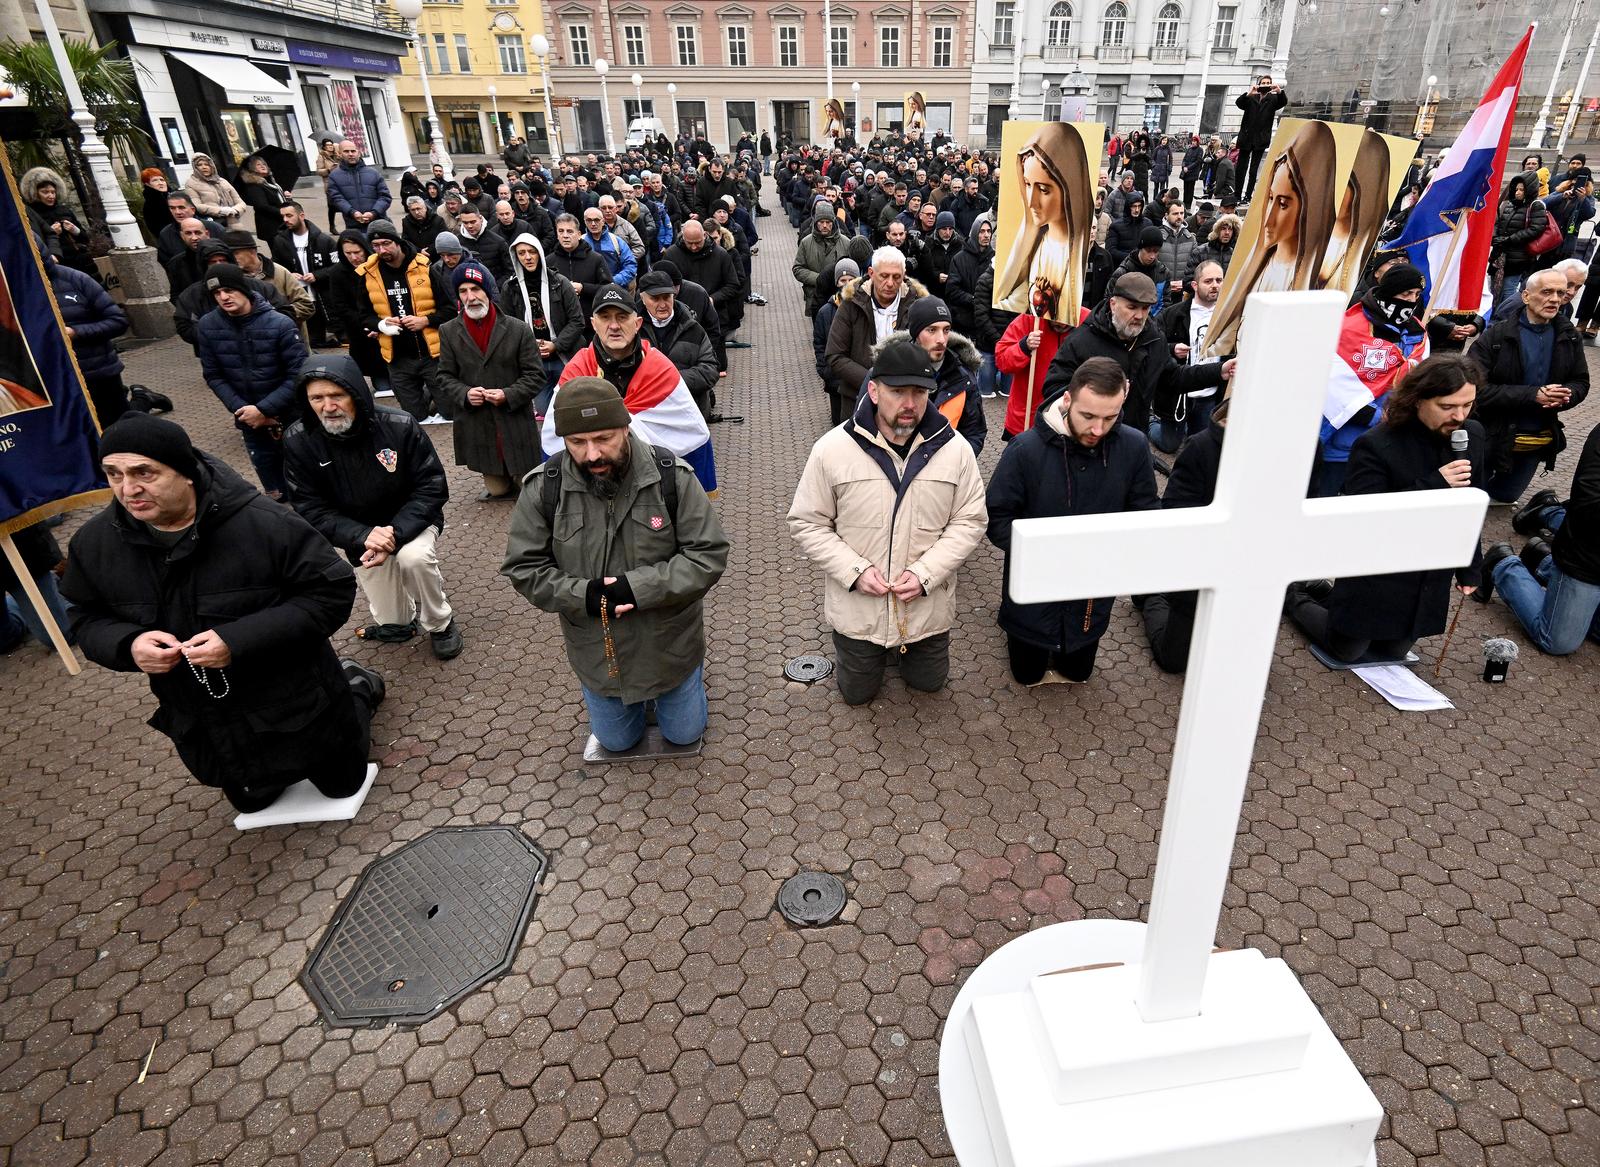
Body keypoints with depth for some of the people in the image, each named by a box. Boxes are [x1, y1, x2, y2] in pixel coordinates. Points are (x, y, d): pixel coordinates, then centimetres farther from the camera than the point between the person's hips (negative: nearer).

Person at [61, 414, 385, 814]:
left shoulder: (266, 524, -27)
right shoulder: (94, 542, -10)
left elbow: (333, 591, -23)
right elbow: (88, 619, 5)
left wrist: (240, 640, -33)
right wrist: (129, 645, -21)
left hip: (298, 707, -5)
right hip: (201, 726, 5)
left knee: (343, 784, 20)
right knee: (252, 802, 28)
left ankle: (357, 685, 42)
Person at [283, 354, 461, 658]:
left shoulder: (400, 426, -23)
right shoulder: (297, 441, -18)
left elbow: (432, 487, -18)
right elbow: (311, 510, -15)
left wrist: (396, 533, -33)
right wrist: (363, 537, -32)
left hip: (410, 521, -2)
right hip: (359, 535, 2)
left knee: (414, 557, -36)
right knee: (393, 626, 4)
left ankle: (440, 624, -7)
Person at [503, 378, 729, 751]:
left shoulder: (672, 476, -20)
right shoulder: (544, 488, -16)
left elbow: (709, 554, -19)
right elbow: (523, 566, -8)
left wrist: (640, 587, -29)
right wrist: (582, 595, -25)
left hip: (669, 643, -1)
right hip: (597, 650, 2)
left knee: (684, 733, 20)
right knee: (616, 741, 22)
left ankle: (689, 674, 49)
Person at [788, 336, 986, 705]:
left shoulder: (954, 449, -10)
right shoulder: (832, 449, -15)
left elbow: (969, 521, -5)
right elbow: (807, 524, -7)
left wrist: (925, 572, -18)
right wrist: (855, 570, -19)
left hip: (927, 607, 1)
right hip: (857, 609, -1)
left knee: (929, 683, 23)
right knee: (857, 693, 19)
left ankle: (905, 650, 52)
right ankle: (869, 654, 49)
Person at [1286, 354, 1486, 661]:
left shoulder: (1472, 436, -3)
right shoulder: (1375, 446, -23)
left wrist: (1471, 567, 13)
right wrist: (1433, 486, -33)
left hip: (1430, 579, 6)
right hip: (1376, 577, -6)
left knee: (1393, 652, 21)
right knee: (1347, 651, 10)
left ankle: (1321, 593, 37)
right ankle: (1296, 597, 32)